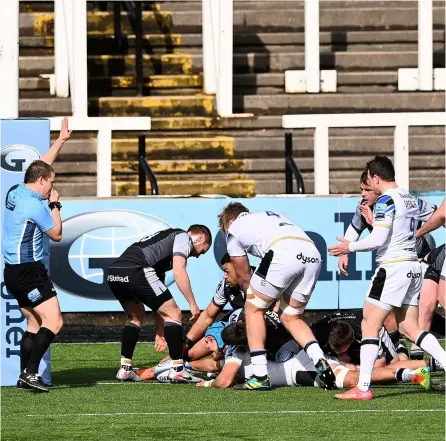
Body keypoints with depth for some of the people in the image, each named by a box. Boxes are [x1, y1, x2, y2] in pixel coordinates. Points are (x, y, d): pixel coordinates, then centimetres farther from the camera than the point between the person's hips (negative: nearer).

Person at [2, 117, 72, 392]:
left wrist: (61, 140, 29)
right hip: (29, 271, -10)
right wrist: (55, 204, 3)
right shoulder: (35, 205, -18)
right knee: (53, 321, -12)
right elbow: (57, 234, -6)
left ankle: (25, 376, 9)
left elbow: (41, 166, 24)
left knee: (35, 323, 14)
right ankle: (31, 373, -21)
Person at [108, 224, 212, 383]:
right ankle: (177, 370, 0)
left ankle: (125, 369, 25)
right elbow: (179, 271, -6)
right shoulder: (184, 237, 13)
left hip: (113, 275, 9)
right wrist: (193, 304, -1)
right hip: (135, 271, -9)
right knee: (174, 313, 1)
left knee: (136, 317, 30)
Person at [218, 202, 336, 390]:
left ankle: (260, 376, 6)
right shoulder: (270, 216, 40)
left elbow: (244, 278, 31)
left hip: (283, 254, -6)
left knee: (253, 308, 13)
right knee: (291, 317, 20)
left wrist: (254, 298, 48)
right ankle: (321, 363, 0)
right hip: (313, 255, 6)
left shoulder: (234, 229, 24)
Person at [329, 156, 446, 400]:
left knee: (369, 325, -5)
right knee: (409, 327, 13)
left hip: (392, 267, -8)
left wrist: (351, 247, -3)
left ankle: (363, 387, -9)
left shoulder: (386, 201, -12)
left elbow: (378, 239, -17)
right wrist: (373, 220, 27)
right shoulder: (411, 199, 14)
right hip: (413, 266, 8)